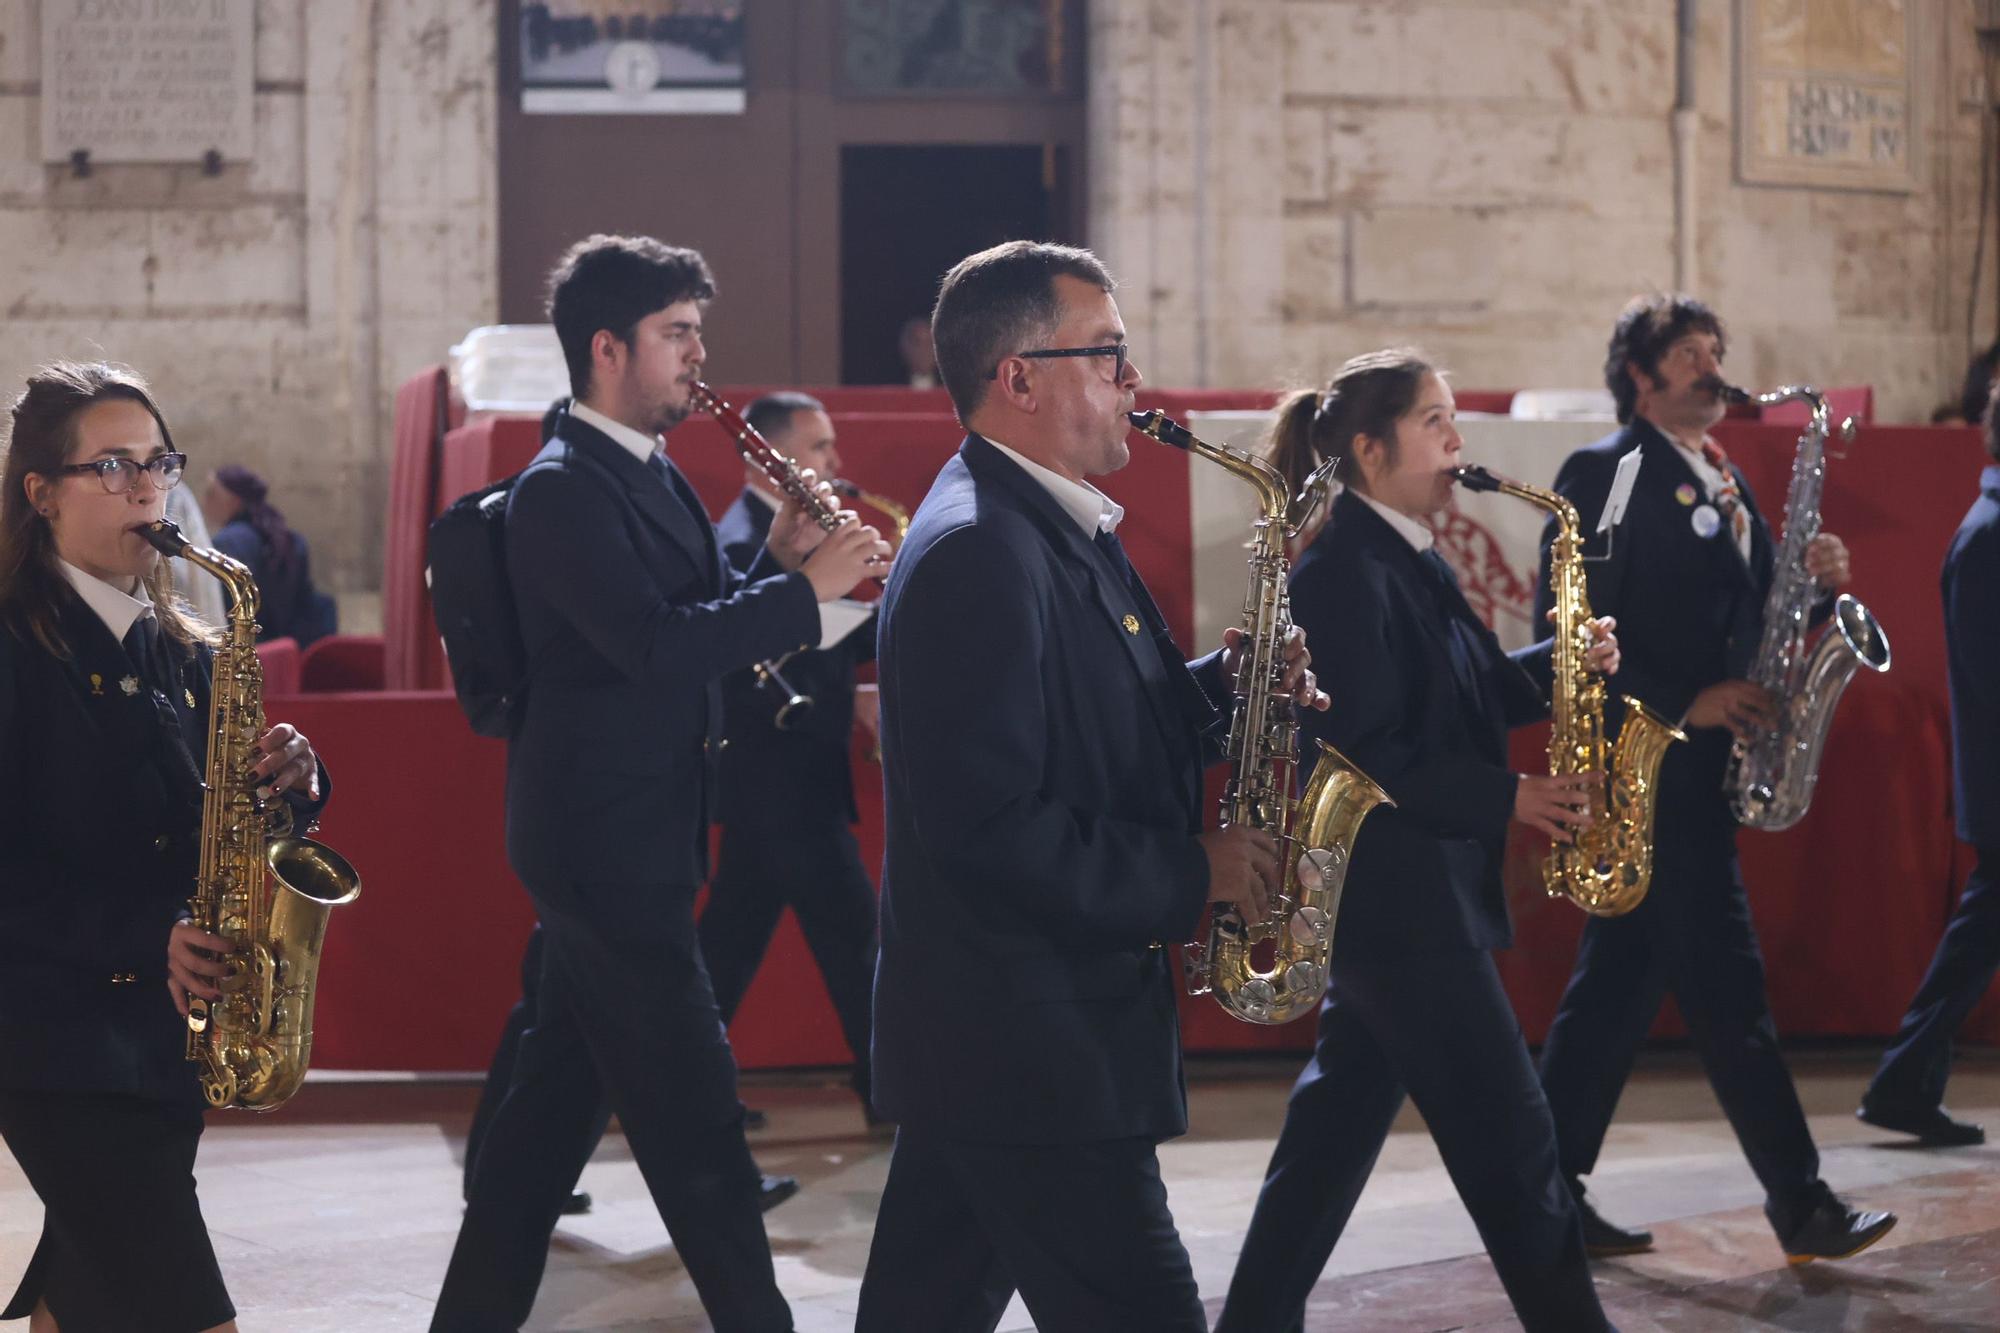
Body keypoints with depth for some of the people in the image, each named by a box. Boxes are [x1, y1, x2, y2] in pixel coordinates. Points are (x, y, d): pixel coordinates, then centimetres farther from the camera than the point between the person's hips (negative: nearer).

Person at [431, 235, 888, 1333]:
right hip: (603, 843, -10)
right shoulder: (562, 490, -16)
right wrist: (805, 590, -22)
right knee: (695, 1115, -4)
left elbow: (702, 625, 13)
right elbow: (654, 646, -27)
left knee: (557, 1098, 14)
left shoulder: (655, 478, 13)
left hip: (631, 839, 10)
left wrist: (775, 562, -4)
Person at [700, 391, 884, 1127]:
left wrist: (878, 627, 0)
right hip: (782, 780, -10)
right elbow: (774, 685, -24)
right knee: (852, 933, -3)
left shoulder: (775, 532, 13)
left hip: (769, 779, 10)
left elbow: (810, 644, 14)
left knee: (735, 933, 12)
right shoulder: (747, 544, -19)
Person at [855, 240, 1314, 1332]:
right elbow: (989, 826, -25)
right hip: (1030, 1052, -11)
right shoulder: (974, 554, -19)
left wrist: (1217, 688, 3)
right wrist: (1189, 875, -17)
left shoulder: (1059, 529, 14)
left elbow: (1090, 728, 20)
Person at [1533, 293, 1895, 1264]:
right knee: (1725, 981, -7)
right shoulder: (1602, 473, -8)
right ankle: (1801, 1206, -4)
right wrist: (1684, 703, -19)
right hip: (1646, 764, -9)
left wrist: (1814, 582, -2)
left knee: (1622, 980, 10)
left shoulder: (1723, 481, 19)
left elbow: (1744, 610, 18)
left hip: (1695, 765, 9)